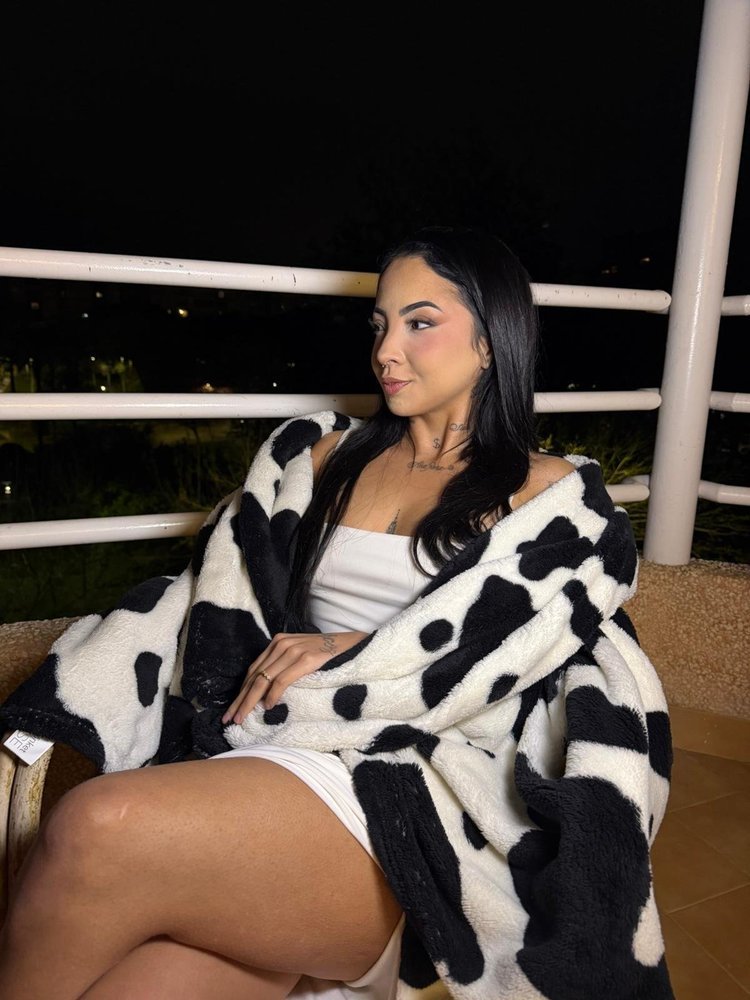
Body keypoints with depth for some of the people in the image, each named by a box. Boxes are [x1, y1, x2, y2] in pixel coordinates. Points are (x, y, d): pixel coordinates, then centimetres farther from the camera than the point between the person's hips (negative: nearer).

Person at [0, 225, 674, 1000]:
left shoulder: (555, 498, 9)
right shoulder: (322, 458, 17)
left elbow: (513, 648, -4)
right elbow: (215, 607, 11)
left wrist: (354, 653, -11)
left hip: (430, 790, -3)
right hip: (267, 761, 3)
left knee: (99, 832, -25)